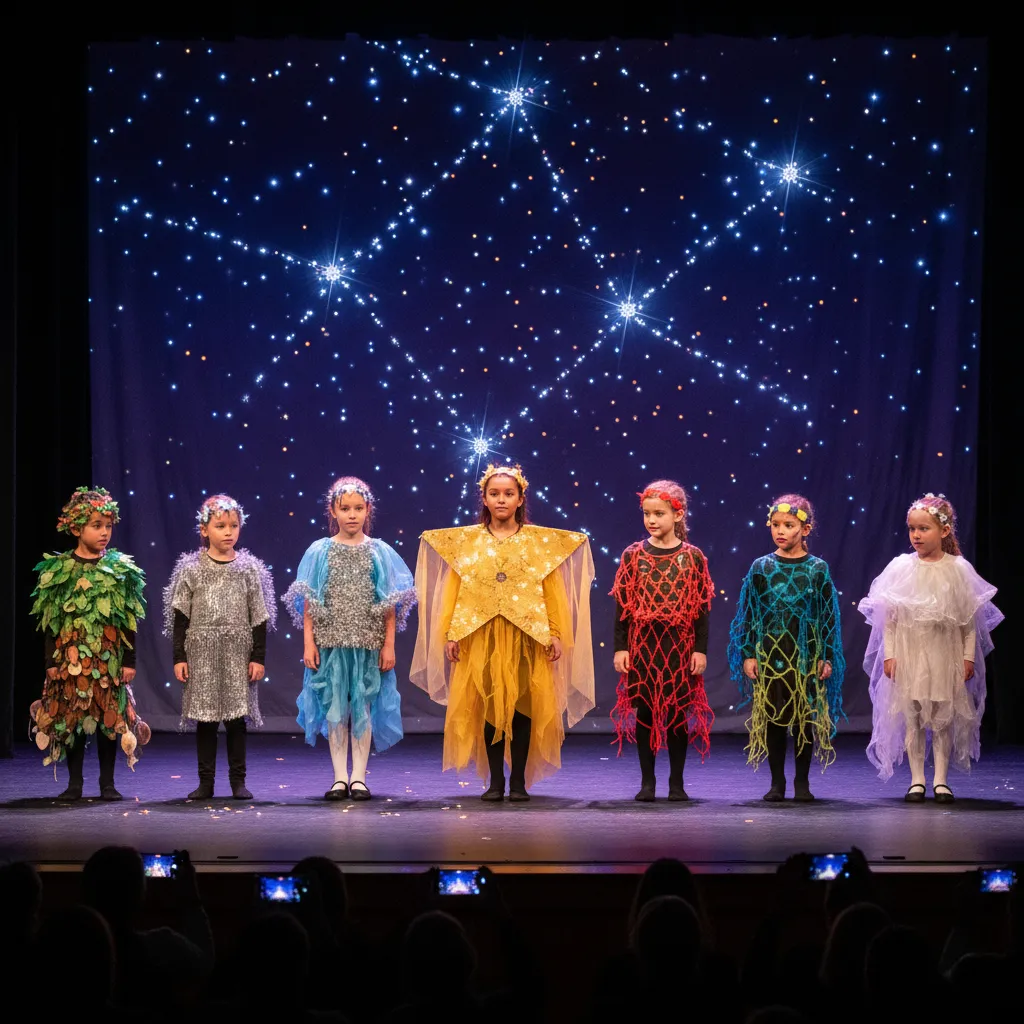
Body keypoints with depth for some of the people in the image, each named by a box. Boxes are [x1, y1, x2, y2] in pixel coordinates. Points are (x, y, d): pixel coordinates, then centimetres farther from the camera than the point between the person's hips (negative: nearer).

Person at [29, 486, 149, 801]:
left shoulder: (121, 570, 2)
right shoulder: (60, 570, 0)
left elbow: (130, 621, 3)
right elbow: (51, 621, 2)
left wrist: (129, 661, -1)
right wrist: (52, 662, -2)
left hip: (109, 657, 0)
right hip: (72, 657, 0)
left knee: (109, 718, 3)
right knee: (71, 717, 3)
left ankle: (107, 783, 13)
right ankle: (75, 783, 13)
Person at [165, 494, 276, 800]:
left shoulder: (249, 568, 2)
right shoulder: (191, 569, 0)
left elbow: (259, 617, 3)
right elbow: (180, 616, 1)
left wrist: (258, 657, -2)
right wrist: (179, 657, -3)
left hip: (238, 653, 0)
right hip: (202, 652, 0)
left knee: (237, 717, 3)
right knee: (205, 718, 4)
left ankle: (238, 781, 11)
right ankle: (206, 781, 11)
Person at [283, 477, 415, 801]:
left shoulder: (380, 552, 3)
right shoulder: (320, 552, 3)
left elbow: (390, 604, 3)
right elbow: (309, 603, 2)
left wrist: (389, 644, -1)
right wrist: (308, 643, -3)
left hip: (367, 644, 0)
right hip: (330, 641, 0)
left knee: (363, 709, 2)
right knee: (335, 709, 2)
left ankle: (359, 777, 9)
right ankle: (340, 778, 10)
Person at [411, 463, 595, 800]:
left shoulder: (540, 540, 5)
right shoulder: (467, 540, 7)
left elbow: (552, 590, 3)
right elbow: (454, 590, 5)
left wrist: (556, 633, -4)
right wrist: (449, 634, -2)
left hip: (526, 634, -1)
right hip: (481, 634, 1)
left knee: (523, 705, -1)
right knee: (488, 706, 0)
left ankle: (519, 780, 6)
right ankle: (495, 781, 7)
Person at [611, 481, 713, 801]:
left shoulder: (693, 557, 0)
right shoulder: (633, 555, 2)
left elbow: (701, 608, 1)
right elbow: (622, 606, 2)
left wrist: (700, 650, -3)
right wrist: (620, 647, -2)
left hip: (680, 645, -1)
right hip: (642, 643, 1)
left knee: (678, 711, 4)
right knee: (644, 711, 4)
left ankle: (676, 782, 13)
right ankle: (647, 782, 13)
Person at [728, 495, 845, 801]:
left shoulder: (818, 569, -1)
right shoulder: (761, 567, 2)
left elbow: (829, 616, 1)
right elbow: (748, 614, 4)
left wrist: (827, 658, -3)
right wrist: (748, 655, -1)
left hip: (806, 656, -1)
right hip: (769, 655, 1)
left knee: (805, 719, 3)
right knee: (773, 719, 4)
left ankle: (802, 782, 15)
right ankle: (777, 782, 14)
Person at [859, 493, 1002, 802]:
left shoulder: (959, 569, -4)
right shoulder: (901, 568, -3)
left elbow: (970, 618, 0)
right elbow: (888, 616, -1)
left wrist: (969, 656, -2)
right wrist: (889, 654, -5)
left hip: (946, 655, 0)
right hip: (909, 654, 0)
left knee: (943, 717, 4)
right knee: (912, 717, 4)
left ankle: (941, 780, 13)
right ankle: (917, 780, 12)